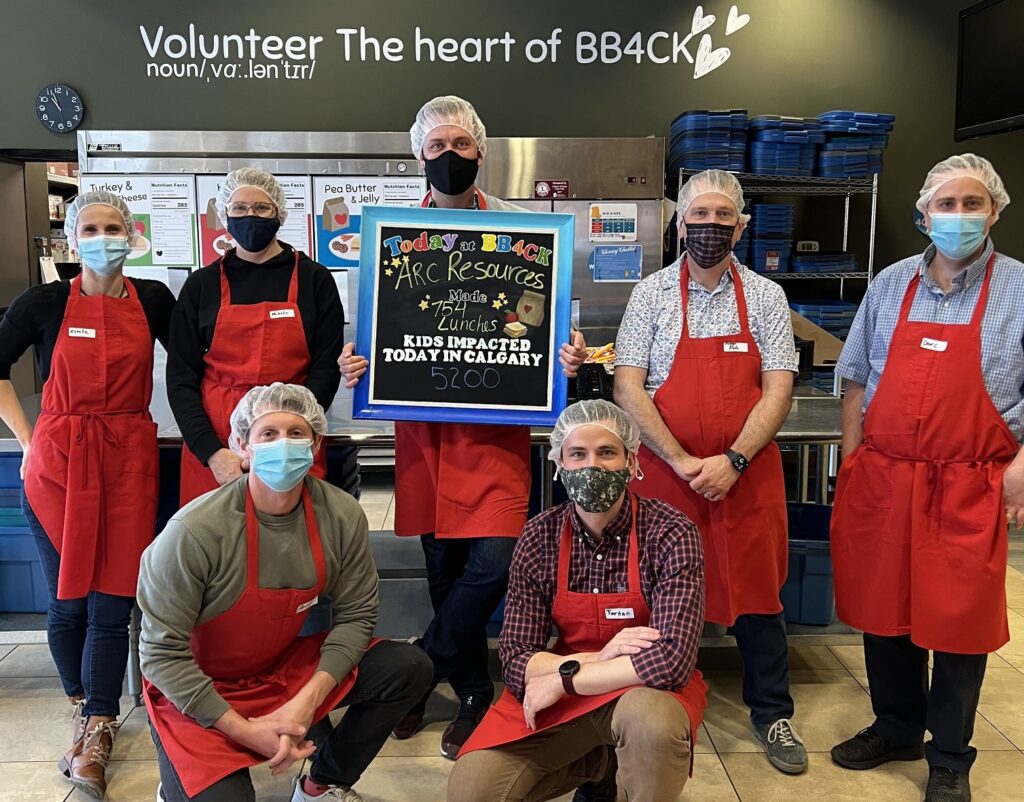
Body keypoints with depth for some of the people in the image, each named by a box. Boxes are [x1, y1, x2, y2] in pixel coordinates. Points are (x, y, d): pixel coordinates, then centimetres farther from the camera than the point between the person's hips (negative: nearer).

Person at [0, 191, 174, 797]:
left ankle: (98, 730, 8)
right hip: (57, 462, 0)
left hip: (129, 458, 0)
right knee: (68, 599, 5)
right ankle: (86, 706, 25)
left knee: (111, 600, -1)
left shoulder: (153, 299, 4)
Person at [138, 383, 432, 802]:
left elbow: (355, 615, -7)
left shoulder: (342, 516, -14)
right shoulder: (195, 531, -26)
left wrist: (308, 699, -19)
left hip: (285, 669, 4)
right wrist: (245, 730, -20)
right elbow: (162, 653, -20)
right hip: (195, 694, -4)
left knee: (410, 668, -8)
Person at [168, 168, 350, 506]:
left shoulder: (313, 279, 4)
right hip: (212, 447, 1)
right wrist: (212, 451, -10)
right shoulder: (201, 284, 7)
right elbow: (181, 377, 4)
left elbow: (325, 368, 0)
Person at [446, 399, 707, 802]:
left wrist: (561, 679, -21)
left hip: (645, 690, -3)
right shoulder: (540, 536, -8)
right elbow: (514, 661, -7)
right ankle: (592, 761, 11)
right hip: (559, 696, 3)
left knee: (650, 719, -37)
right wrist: (599, 658, -22)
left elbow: (672, 658, -27)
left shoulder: (671, 534, -18)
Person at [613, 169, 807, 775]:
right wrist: (681, 461, -14)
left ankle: (772, 713, 29)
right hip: (664, 471, 0)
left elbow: (778, 390, -2)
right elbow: (628, 388, -6)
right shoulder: (652, 294, 0)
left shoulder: (766, 297, 3)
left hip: (747, 474, 1)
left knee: (756, 588, 9)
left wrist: (732, 461, -15)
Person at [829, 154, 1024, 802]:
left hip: (967, 488, -3)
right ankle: (897, 729, 34)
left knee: (959, 621, 6)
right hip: (882, 480, 3)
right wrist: (852, 461, 6)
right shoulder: (890, 285, 8)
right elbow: (857, 379, 12)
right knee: (884, 607, 13)